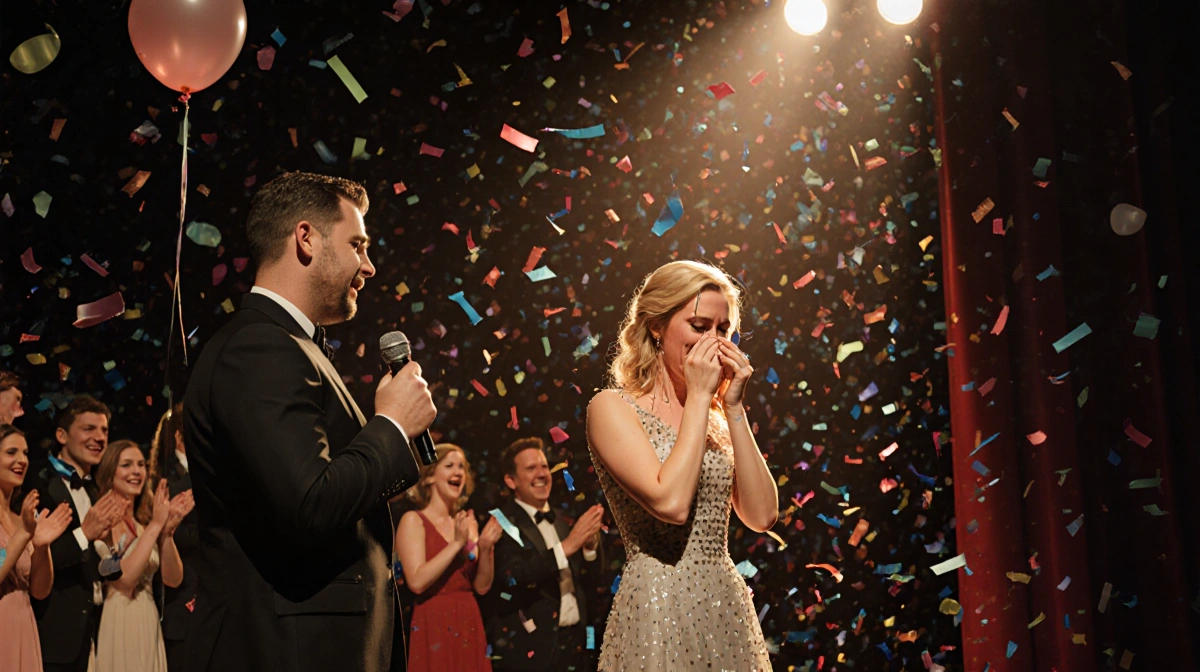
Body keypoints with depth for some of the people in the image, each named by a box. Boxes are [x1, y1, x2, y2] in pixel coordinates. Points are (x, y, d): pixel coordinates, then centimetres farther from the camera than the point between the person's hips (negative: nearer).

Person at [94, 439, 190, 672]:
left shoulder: (144, 520, 9)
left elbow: (173, 579, 2)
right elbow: (124, 578, -19)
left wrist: (167, 531, -12)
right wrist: (155, 526, -18)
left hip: (149, 626, 6)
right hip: (116, 627, -6)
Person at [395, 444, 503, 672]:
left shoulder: (467, 523, 11)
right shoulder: (413, 520, -5)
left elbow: (482, 586, 8)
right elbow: (417, 582, -17)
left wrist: (486, 548, -7)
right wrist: (457, 544, -16)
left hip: (469, 627, 6)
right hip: (433, 627, -5)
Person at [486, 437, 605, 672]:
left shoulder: (561, 522, 12)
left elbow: (581, 579, 9)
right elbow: (512, 578, -23)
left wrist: (590, 544, -8)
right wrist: (567, 545, -25)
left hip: (574, 642, 6)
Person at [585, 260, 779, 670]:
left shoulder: (714, 416, 11)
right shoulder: (612, 408, -6)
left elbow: (762, 516, 0)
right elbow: (670, 502, -21)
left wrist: (734, 408, -2)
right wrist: (699, 397, -13)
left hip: (728, 606, 6)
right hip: (658, 609, -6)